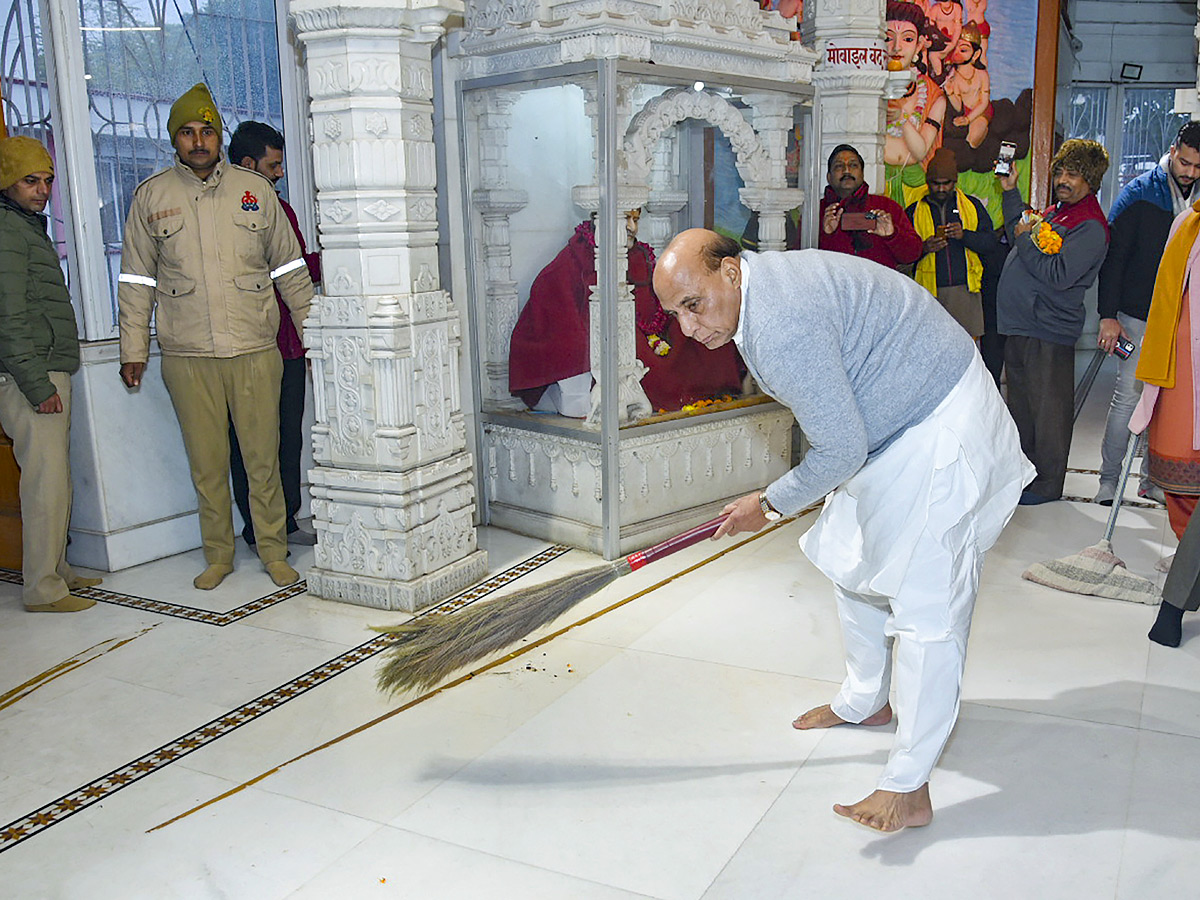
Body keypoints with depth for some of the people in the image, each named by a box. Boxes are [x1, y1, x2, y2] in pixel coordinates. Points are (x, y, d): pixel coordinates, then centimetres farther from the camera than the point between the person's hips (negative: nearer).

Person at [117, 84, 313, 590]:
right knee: (206, 462, 5)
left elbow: (290, 269, 12)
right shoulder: (151, 196, 8)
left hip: (255, 352, 0)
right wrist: (133, 349, 7)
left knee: (263, 458, 2)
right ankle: (218, 555, 20)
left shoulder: (255, 191, 7)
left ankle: (274, 551, 17)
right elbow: (136, 281, 11)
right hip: (186, 357, 1)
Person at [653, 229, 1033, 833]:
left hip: (942, 435, -11)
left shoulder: (782, 327, -31)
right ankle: (865, 701, 40)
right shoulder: (763, 288, 2)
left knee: (926, 602, -7)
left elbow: (840, 451, -25)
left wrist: (768, 505, -11)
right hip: (889, 426, 11)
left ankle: (908, 790, 1)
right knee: (853, 562, 20)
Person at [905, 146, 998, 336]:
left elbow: (991, 243, 6)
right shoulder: (914, 212, 11)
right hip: (930, 291, -1)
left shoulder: (972, 205, 13)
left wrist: (964, 235, -12)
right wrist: (924, 248, -13)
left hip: (965, 289, 1)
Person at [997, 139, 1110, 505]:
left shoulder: (1091, 227, -13)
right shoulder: (1054, 212, 15)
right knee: (1021, 405, 17)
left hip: (1049, 331, -9)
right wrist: (1010, 190, 20)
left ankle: (1047, 485, 9)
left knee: (1048, 411, -1)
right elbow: (1021, 231, 29)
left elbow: (1058, 275, -22)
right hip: (1020, 325, 9)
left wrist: (1025, 240, -12)